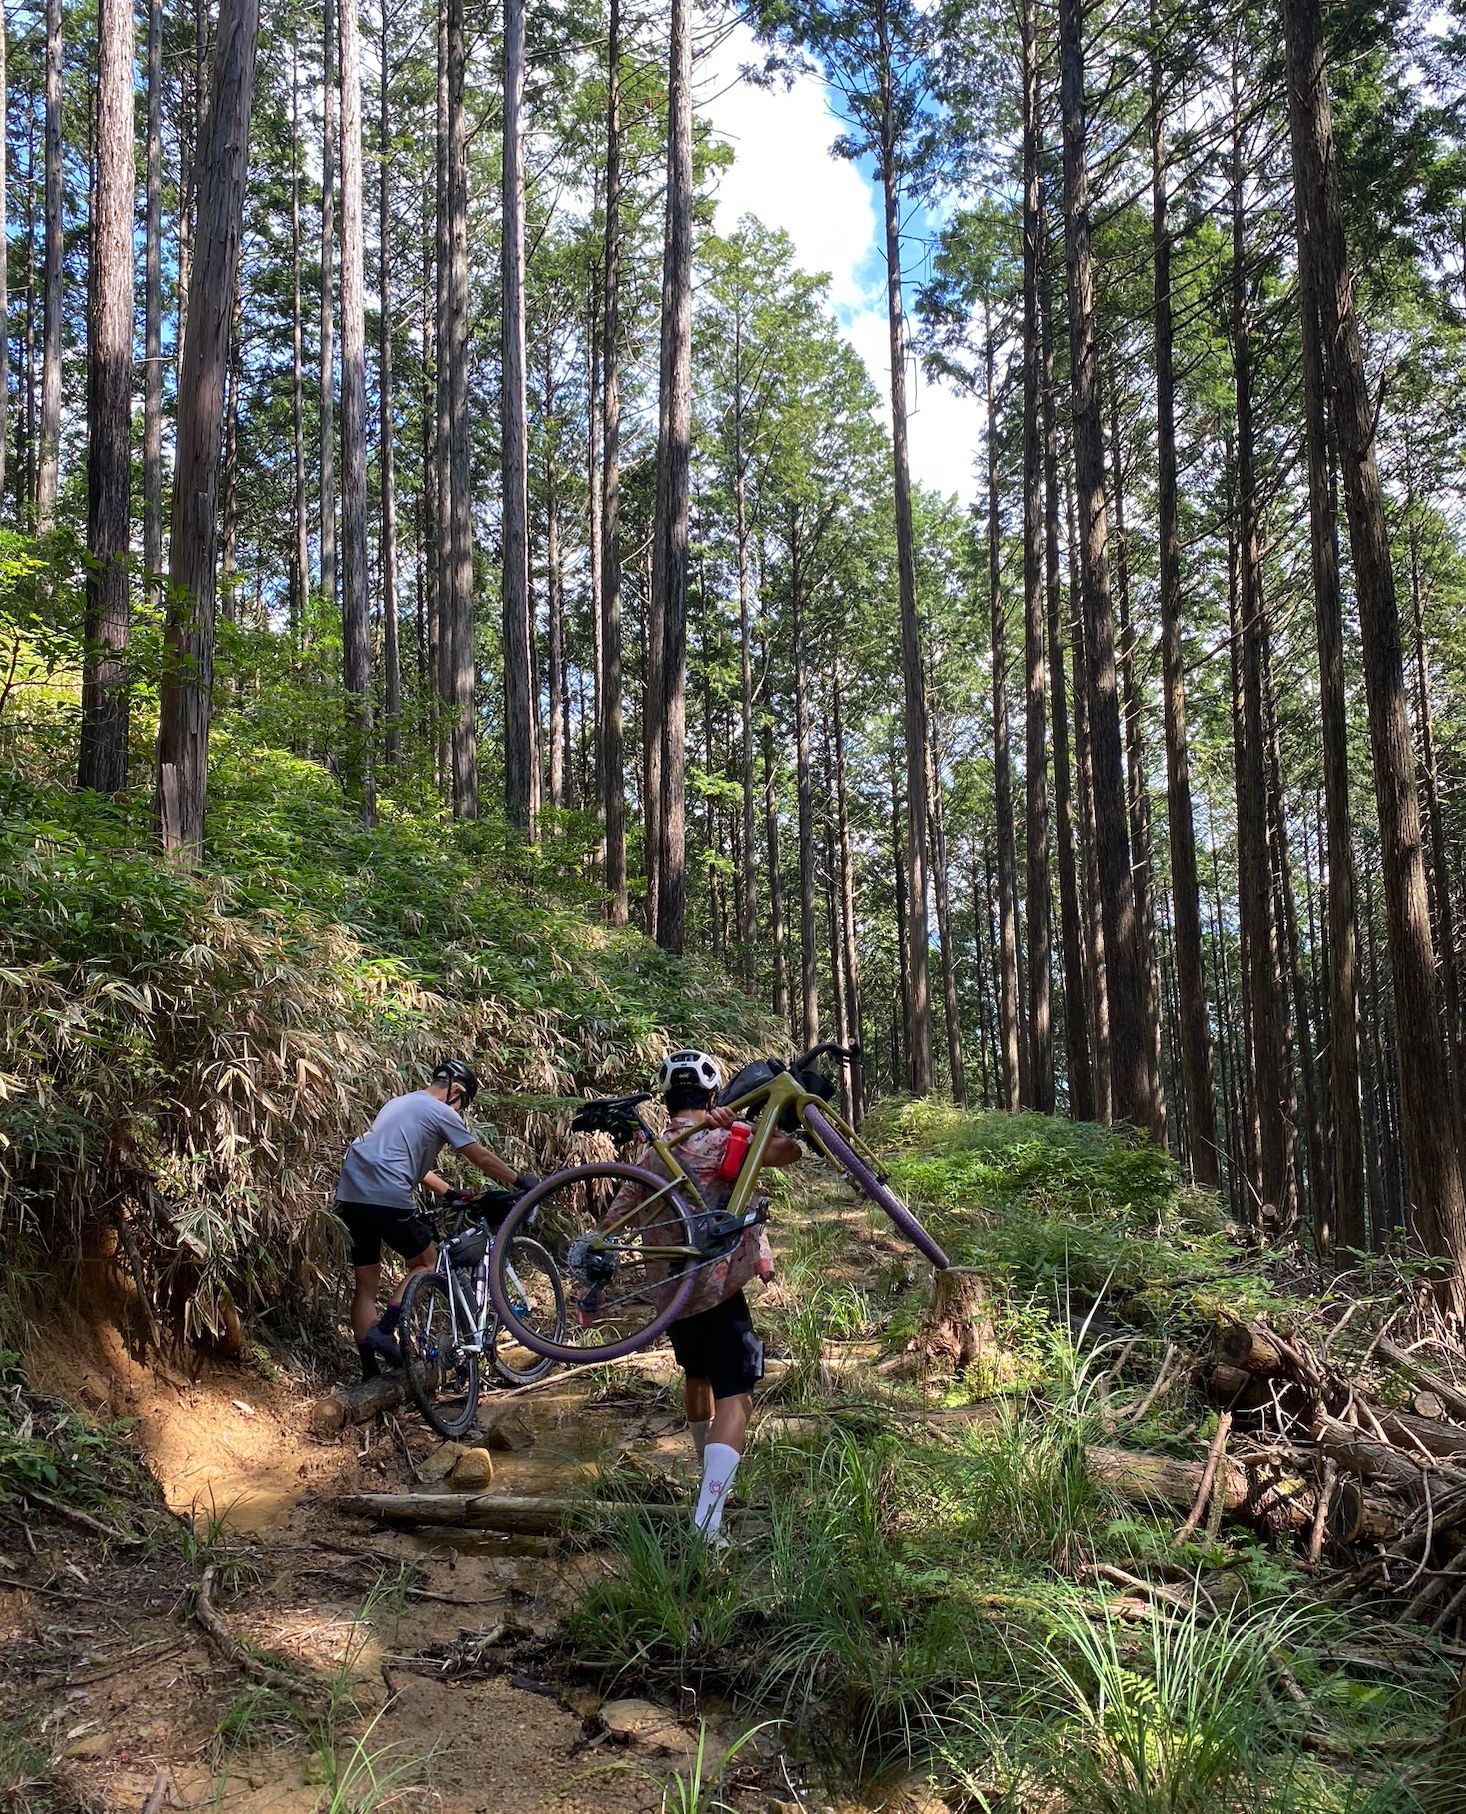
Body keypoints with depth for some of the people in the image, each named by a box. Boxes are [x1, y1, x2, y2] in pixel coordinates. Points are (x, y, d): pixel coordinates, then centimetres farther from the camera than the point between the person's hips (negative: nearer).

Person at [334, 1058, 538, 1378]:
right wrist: (521, 1180, 22)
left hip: (350, 1194, 8)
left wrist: (450, 1192, 39)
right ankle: (384, 1330, -3)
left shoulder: (400, 1103, 27)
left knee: (365, 1286, 11)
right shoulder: (441, 1113, 2)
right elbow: (481, 1158, 8)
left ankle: (370, 1375, 10)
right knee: (426, 1263, 13)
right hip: (388, 1198, -8)